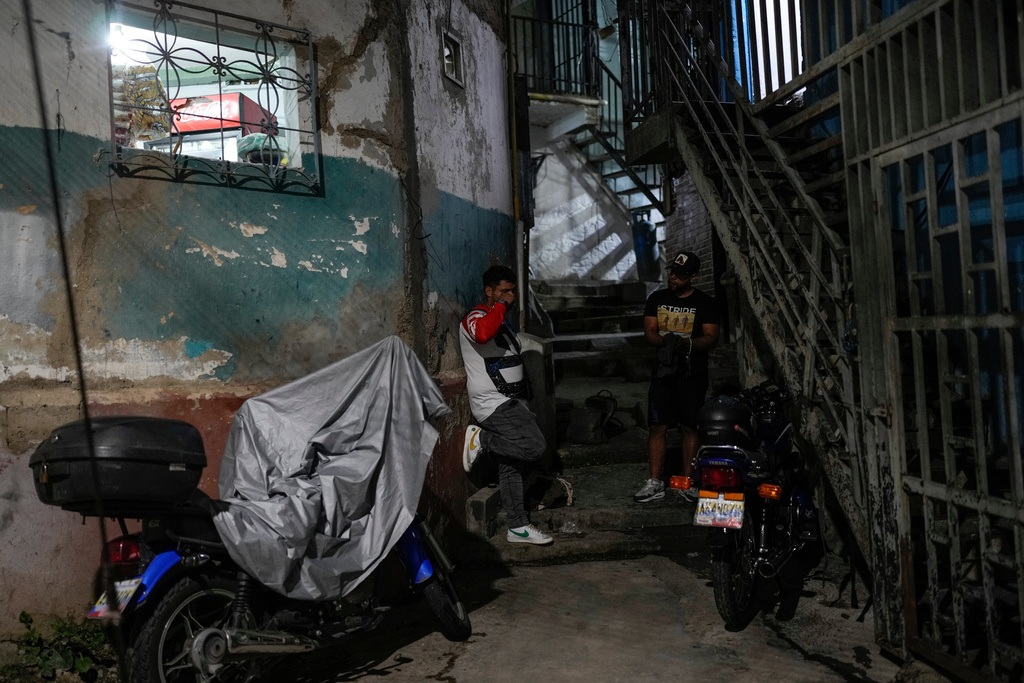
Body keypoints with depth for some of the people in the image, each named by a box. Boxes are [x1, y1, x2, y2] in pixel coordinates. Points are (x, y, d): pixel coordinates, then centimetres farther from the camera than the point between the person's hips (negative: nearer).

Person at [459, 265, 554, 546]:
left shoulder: (502, 322, 22)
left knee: (511, 465, 9)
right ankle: (480, 439, -5)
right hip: (493, 404, -9)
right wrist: (501, 305, -20)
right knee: (534, 448, -21)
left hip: (511, 403, 9)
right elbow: (483, 333, -37)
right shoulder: (476, 317, -9)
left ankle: (518, 527, 14)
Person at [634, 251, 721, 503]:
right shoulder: (657, 299, 9)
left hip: (693, 375, -2)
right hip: (663, 371, 2)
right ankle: (655, 483, 7)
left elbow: (712, 338, -7)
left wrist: (686, 343, -26)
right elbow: (649, 331, 2)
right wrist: (665, 341, -20)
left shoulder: (705, 303, 0)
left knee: (690, 428, 3)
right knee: (657, 427, 0)